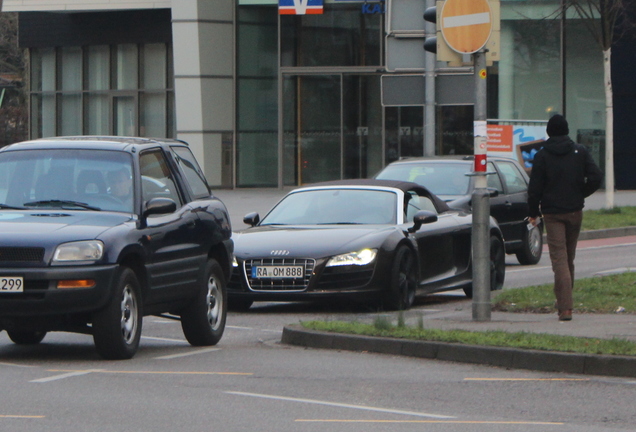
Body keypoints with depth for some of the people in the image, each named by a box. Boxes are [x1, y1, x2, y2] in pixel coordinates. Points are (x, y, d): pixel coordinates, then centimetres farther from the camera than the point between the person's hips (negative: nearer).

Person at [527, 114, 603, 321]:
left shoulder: (542, 156, -4)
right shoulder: (580, 152, 2)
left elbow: (535, 188, -6)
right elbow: (596, 177, -5)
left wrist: (533, 213, 5)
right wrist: (581, 194, 10)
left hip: (552, 214, -3)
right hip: (575, 211, 3)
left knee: (559, 259, -8)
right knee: (569, 258, 17)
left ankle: (565, 307, -19)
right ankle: (564, 301, 26)